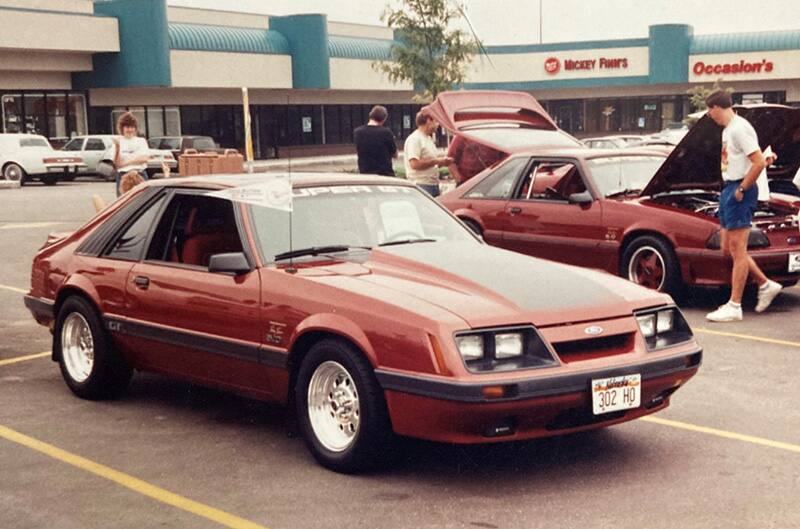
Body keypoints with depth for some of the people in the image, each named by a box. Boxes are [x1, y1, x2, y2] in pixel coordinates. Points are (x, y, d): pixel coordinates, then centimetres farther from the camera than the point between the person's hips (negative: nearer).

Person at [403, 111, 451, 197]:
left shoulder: (429, 139, 19)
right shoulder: (414, 139, -12)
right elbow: (415, 164, -22)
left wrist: (442, 161, 7)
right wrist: (436, 161, -18)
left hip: (434, 185, 10)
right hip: (421, 186, -10)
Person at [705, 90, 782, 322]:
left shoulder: (740, 129, -16)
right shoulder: (727, 130, 16)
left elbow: (759, 162, -23)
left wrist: (742, 189, -17)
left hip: (739, 192, -10)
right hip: (729, 190, 10)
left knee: (737, 250, -6)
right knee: (728, 249, 13)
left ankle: (734, 306, -3)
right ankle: (766, 285, 23)